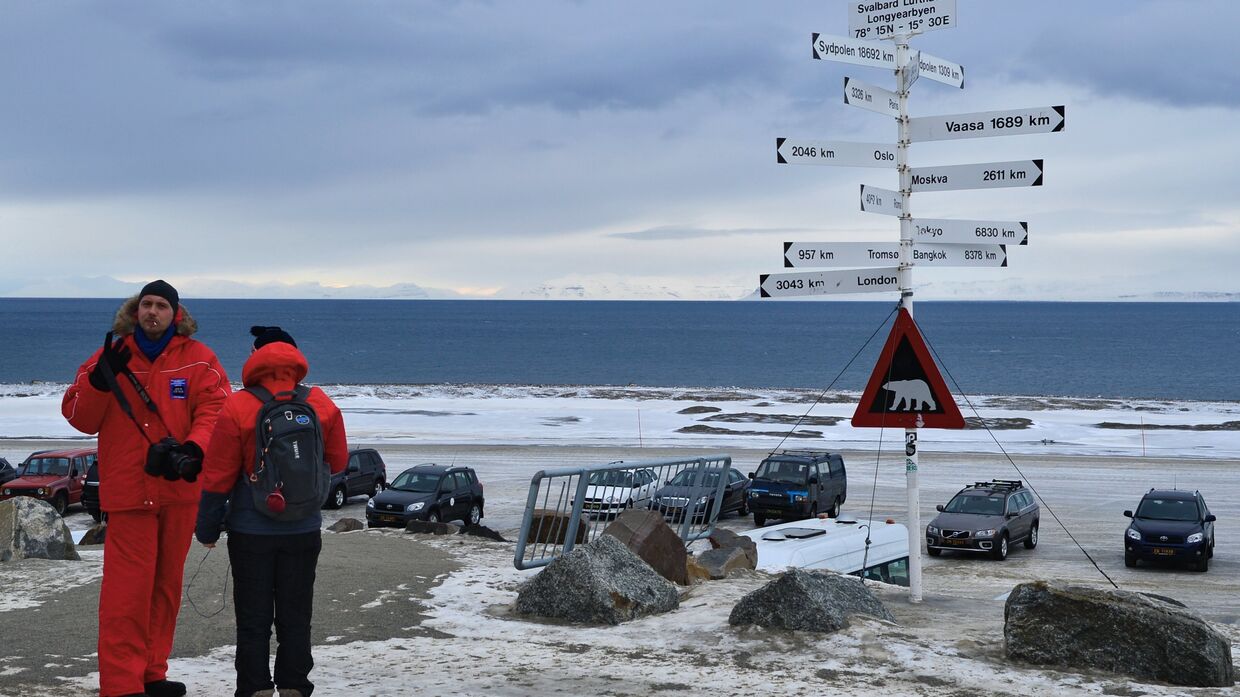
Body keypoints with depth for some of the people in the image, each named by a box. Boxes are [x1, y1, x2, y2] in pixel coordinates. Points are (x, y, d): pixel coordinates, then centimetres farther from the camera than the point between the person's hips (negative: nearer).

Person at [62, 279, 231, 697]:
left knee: (167, 584, 12)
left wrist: (192, 449, -23)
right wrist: (100, 380, -14)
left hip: (179, 489, 2)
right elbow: (78, 417, 3)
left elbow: (215, 409, -6)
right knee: (128, 588, -8)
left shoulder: (198, 359, 3)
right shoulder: (110, 357, 5)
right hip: (128, 491, -2)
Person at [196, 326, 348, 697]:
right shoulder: (323, 406, -4)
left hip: (251, 531, -2)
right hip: (304, 530, 3)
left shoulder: (237, 409, -13)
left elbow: (217, 476, -9)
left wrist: (207, 528, 2)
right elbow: (337, 463, 8)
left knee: (253, 619, 6)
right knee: (295, 617, 11)